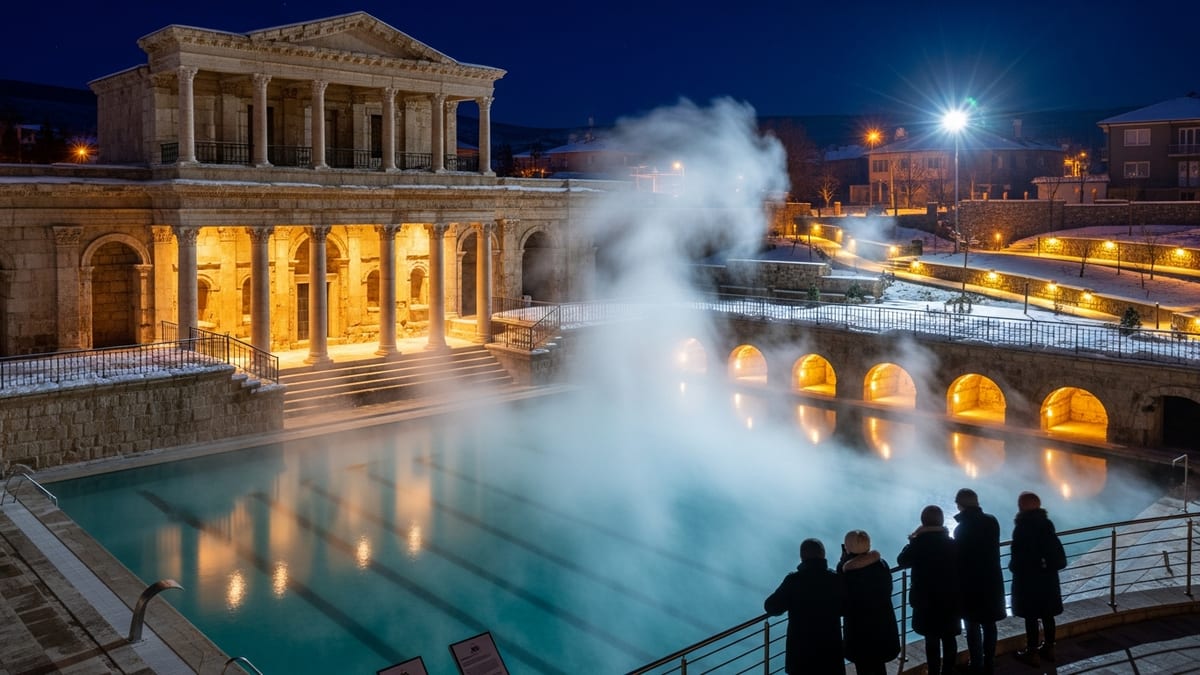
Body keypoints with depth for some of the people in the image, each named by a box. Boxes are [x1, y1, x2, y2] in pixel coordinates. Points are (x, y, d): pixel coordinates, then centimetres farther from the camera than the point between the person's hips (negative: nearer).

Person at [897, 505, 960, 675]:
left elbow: (902, 561, -2)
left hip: (926, 601, -1)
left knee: (932, 640, 11)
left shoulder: (918, 544, -16)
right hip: (950, 600, 2)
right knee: (949, 638, 16)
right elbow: (959, 570, -2)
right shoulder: (952, 544, -10)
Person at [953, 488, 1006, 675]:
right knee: (989, 623, 18)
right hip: (992, 580, 5)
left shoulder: (961, 528, -21)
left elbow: (958, 557, -15)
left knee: (973, 626, 9)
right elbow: (991, 547, 5)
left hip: (970, 584, -5)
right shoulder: (992, 521, -6)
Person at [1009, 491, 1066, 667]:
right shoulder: (1047, 524, -1)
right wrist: (1048, 566, 17)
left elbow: (1017, 555, -15)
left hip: (1028, 579, -6)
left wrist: (1013, 567, 4)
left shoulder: (1022, 528, -19)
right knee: (1047, 615, 17)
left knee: (1031, 617, 4)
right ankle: (1049, 648, 30)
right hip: (1048, 577, 6)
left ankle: (1032, 653, 13)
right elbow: (1056, 549, 5)